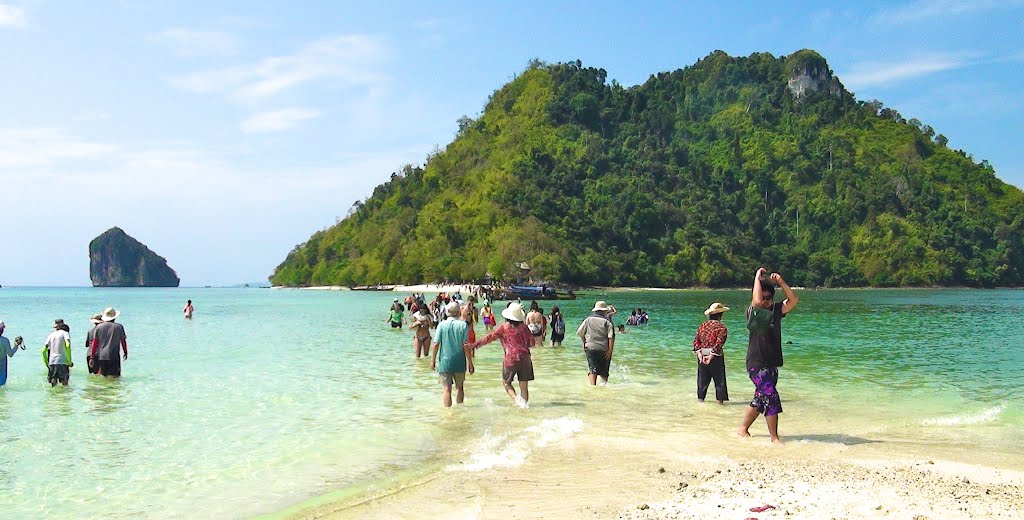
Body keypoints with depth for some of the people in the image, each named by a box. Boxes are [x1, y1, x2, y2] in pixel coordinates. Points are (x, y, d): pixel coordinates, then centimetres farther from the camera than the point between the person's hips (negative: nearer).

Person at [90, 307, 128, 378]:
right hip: (114, 356, -3)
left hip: (101, 356, 3)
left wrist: (92, 356, 9)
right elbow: (123, 341, 7)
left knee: (103, 376, 11)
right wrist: (126, 352, 21)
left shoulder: (99, 327, 6)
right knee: (115, 376, -5)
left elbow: (95, 342, 5)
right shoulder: (119, 327, 1)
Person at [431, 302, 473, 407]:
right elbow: (466, 345, -9)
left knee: (446, 389, 1)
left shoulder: (442, 324, -5)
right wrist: (470, 363, -3)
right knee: (460, 387, 19)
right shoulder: (463, 325, -6)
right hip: (460, 363, 1)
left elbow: (436, 344, -7)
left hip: (445, 362, -1)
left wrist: (433, 360, 5)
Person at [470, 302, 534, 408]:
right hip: (525, 358, 2)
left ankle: (516, 398, -8)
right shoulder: (523, 327, 3)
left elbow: (490, 337, -5)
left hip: (511, 359, -2)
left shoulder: (504, 327, -5)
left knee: (506, 381, 13)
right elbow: (531, 343, 8)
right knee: (524, 385, 10)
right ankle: (525, 403, 7)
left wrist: (475, 344, -1)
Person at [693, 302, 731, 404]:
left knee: (703, 378, 14)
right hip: (716, 357, -4)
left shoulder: (702, 326, 7)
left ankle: (700, 397, 19)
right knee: (719, 379, 8)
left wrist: (699, 353, -8)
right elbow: (718, 343, -17)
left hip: (702, 355, 4)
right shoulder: (722, 328, -8)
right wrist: (711, 356, -19)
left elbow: (696, 340, -1)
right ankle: (720, 399, 10)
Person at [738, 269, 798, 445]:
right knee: (772, 398, -11)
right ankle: (774, 437, -1)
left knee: (760, 399, 14)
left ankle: (743, 429, 29)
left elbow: (793, 300, -1)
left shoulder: (776, 310, 8)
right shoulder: (753, 312, -9)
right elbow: (757, 301, -30)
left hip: (772, 363, 7)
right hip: (757, 363, -7)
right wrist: (757, 278, -18)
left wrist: (781, 282, -8)